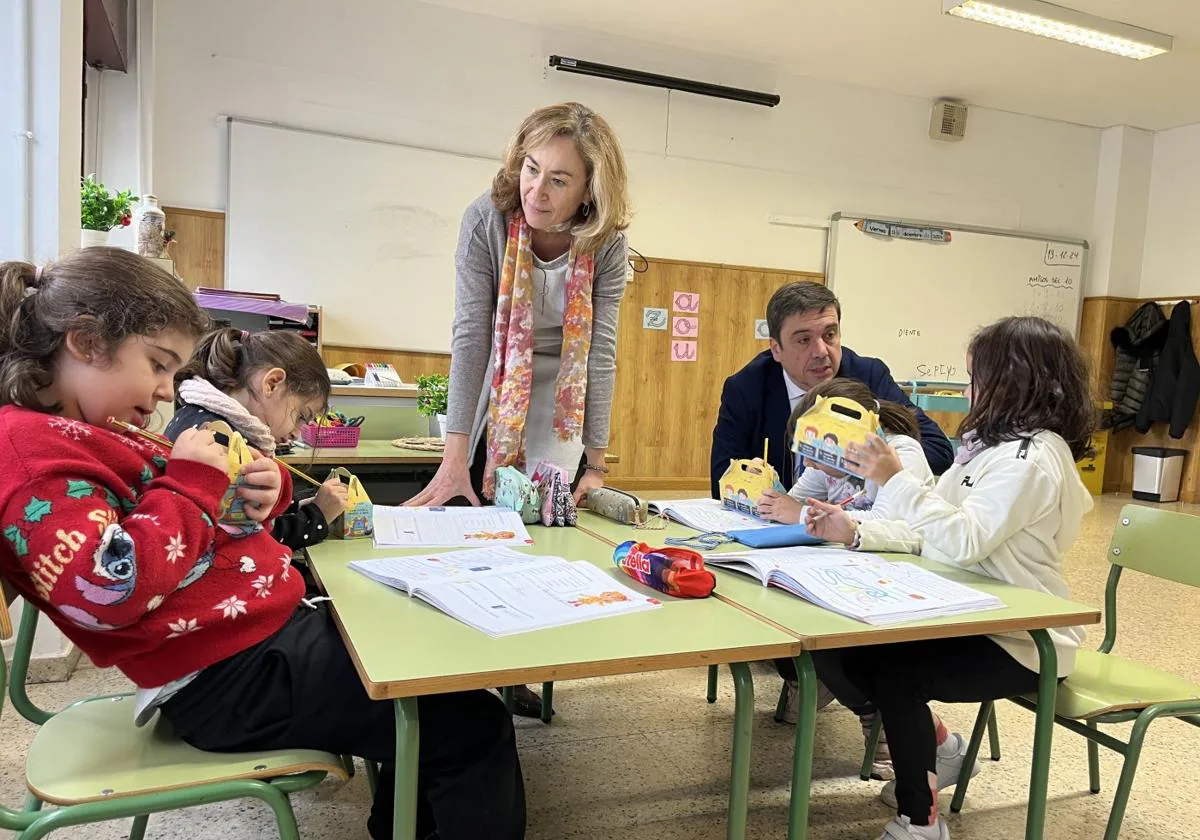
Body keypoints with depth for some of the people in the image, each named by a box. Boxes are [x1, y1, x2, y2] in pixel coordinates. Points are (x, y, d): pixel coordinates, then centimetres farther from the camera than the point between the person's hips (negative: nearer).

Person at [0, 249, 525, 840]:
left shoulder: (83, 431, 17)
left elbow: (206, 520, 23)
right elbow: (112, 588, -30)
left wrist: (260, 490, 0)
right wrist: (193, 482, -17)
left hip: (276, 627, 11)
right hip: (237, 679, -11)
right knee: (471, 728, -8)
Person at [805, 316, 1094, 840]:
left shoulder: (1031, 458, -21)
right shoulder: (994, 443, 11)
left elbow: (965, 541, -30)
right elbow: (931, 528, 6)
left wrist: (896, 480, -31)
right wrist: (856, 532, -7)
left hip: (1022, 642, -9)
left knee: (890, 669, -21)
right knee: (857, 649, 1)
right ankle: (936, 747, 23)